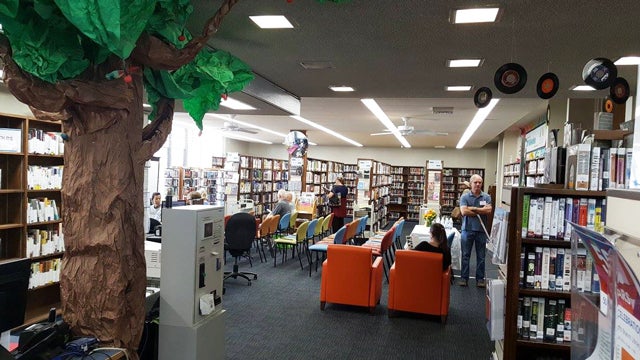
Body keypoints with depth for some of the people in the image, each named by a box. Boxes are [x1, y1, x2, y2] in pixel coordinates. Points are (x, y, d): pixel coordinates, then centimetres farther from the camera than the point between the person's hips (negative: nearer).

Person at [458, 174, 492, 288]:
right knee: (465, 255, 5)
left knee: (481, 256, 8)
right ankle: (464, 278, 14)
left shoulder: (486, 197, 3)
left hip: (481, 230, 1)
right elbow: (464, 211, -14)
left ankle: (480, 278, 18)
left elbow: (488, 210, -12)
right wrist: (480, 212, -8)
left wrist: (473, 208, -12)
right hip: (467, 229, -1)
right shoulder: (465, 196, -1)